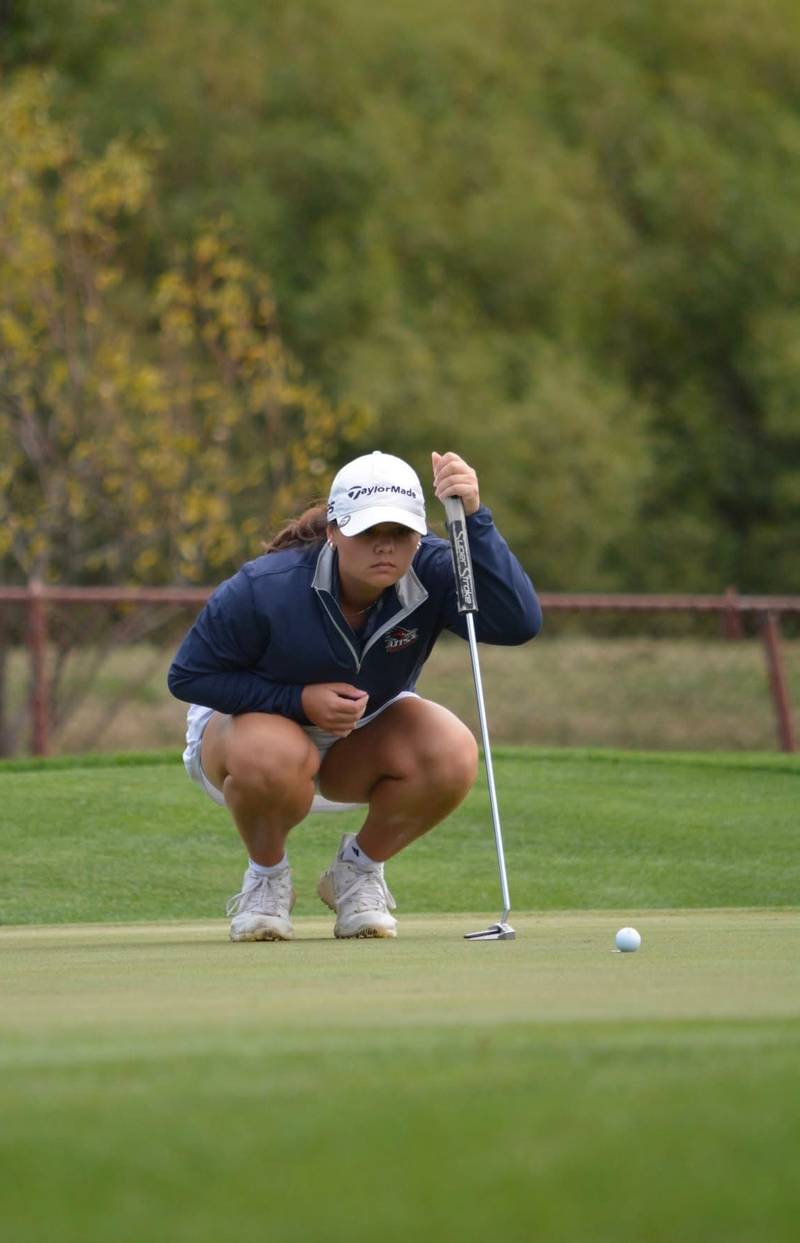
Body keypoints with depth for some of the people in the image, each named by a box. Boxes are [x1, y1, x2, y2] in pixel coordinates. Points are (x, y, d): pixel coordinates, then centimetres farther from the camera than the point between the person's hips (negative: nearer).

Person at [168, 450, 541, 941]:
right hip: (255, 718, -3)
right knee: (271, 757, -41)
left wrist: (475, 518, -49)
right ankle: (267, 877, -6)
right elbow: (187, 675, -19)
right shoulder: (265, 589, -30)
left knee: (453, 754, -29)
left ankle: (359, 869, 0)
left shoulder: (430, 573, -24)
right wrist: (300, 700, -29)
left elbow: (519, 622, -40)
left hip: (363, 739, 3)